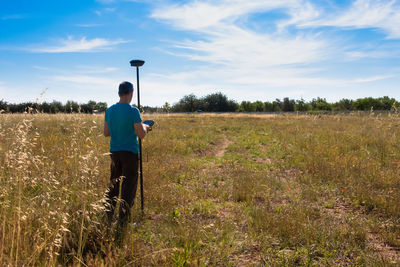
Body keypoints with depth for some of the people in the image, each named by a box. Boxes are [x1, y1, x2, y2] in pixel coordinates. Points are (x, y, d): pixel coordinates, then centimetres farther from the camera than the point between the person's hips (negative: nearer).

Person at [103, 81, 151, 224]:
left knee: (114, 184, 18)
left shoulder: (109, 110, 4)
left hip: (114, 151, 6)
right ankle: (123, 218, 4)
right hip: (130, 152, -6)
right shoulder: (133, 111, -13)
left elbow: (106, 133, 11)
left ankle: (108, 215, 21)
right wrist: (145, 127, 6)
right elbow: (141, 135, -14)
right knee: (129, 186, 3)